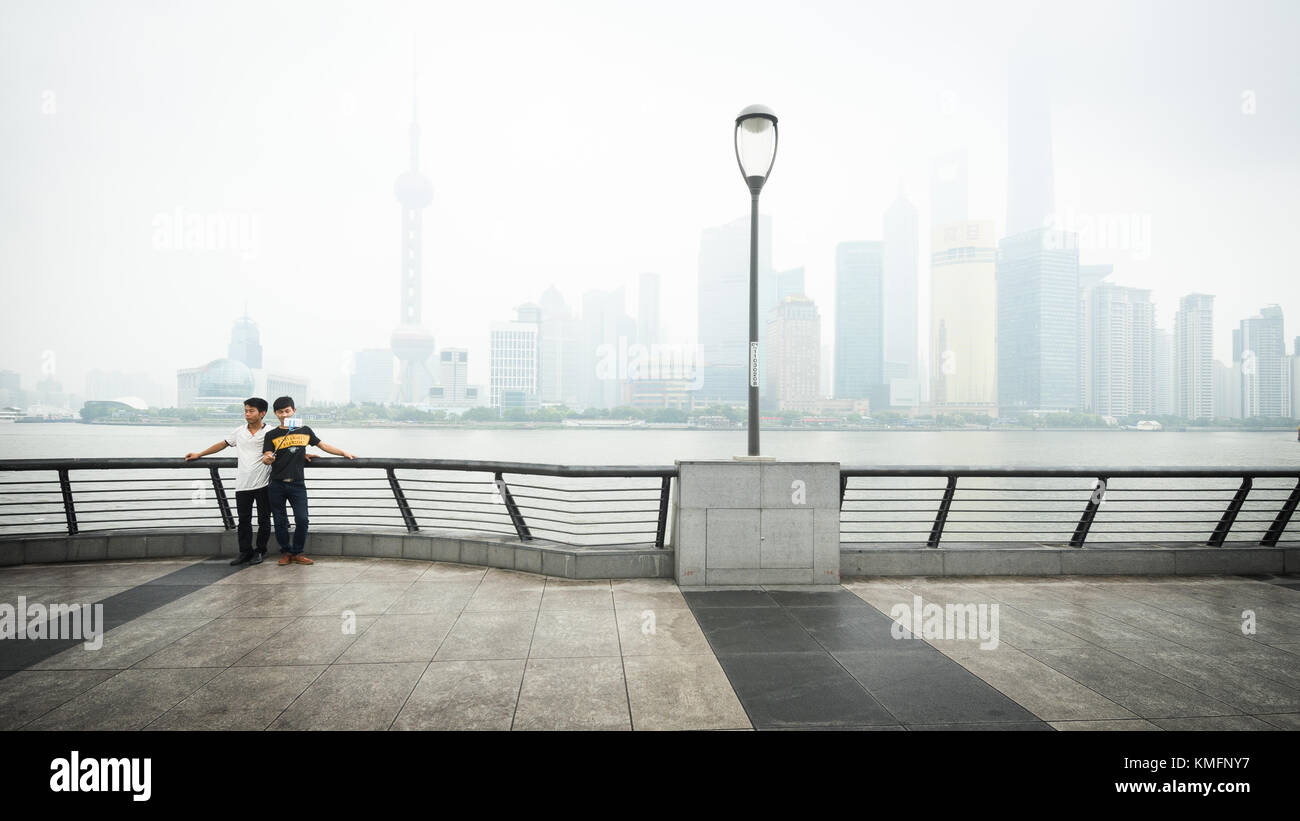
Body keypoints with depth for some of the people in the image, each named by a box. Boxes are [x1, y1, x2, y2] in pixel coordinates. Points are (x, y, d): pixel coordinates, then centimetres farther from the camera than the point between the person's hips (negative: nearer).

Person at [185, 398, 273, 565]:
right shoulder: (240, 431, 9)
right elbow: (222, 444, 19)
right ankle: (245, 552, 19)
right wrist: (199, 455, 21)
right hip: (243, 484, 4)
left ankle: (260, 551, 19)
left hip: (263, 484, -4)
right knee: (244, 520, 9)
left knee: (263, 520, 6)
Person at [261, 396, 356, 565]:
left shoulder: (305, 431, 10)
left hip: (297, 484, 1)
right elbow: (267, 458, -5)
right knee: (280, 522, 5)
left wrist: (344, 453, 13)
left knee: (302, 520, -7)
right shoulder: (271, 435, 4)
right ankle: (286, 552, 21)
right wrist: (267, 459, -29)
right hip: (277, 485, 0)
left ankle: (297, 553, 9)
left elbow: (324, 446, 17)